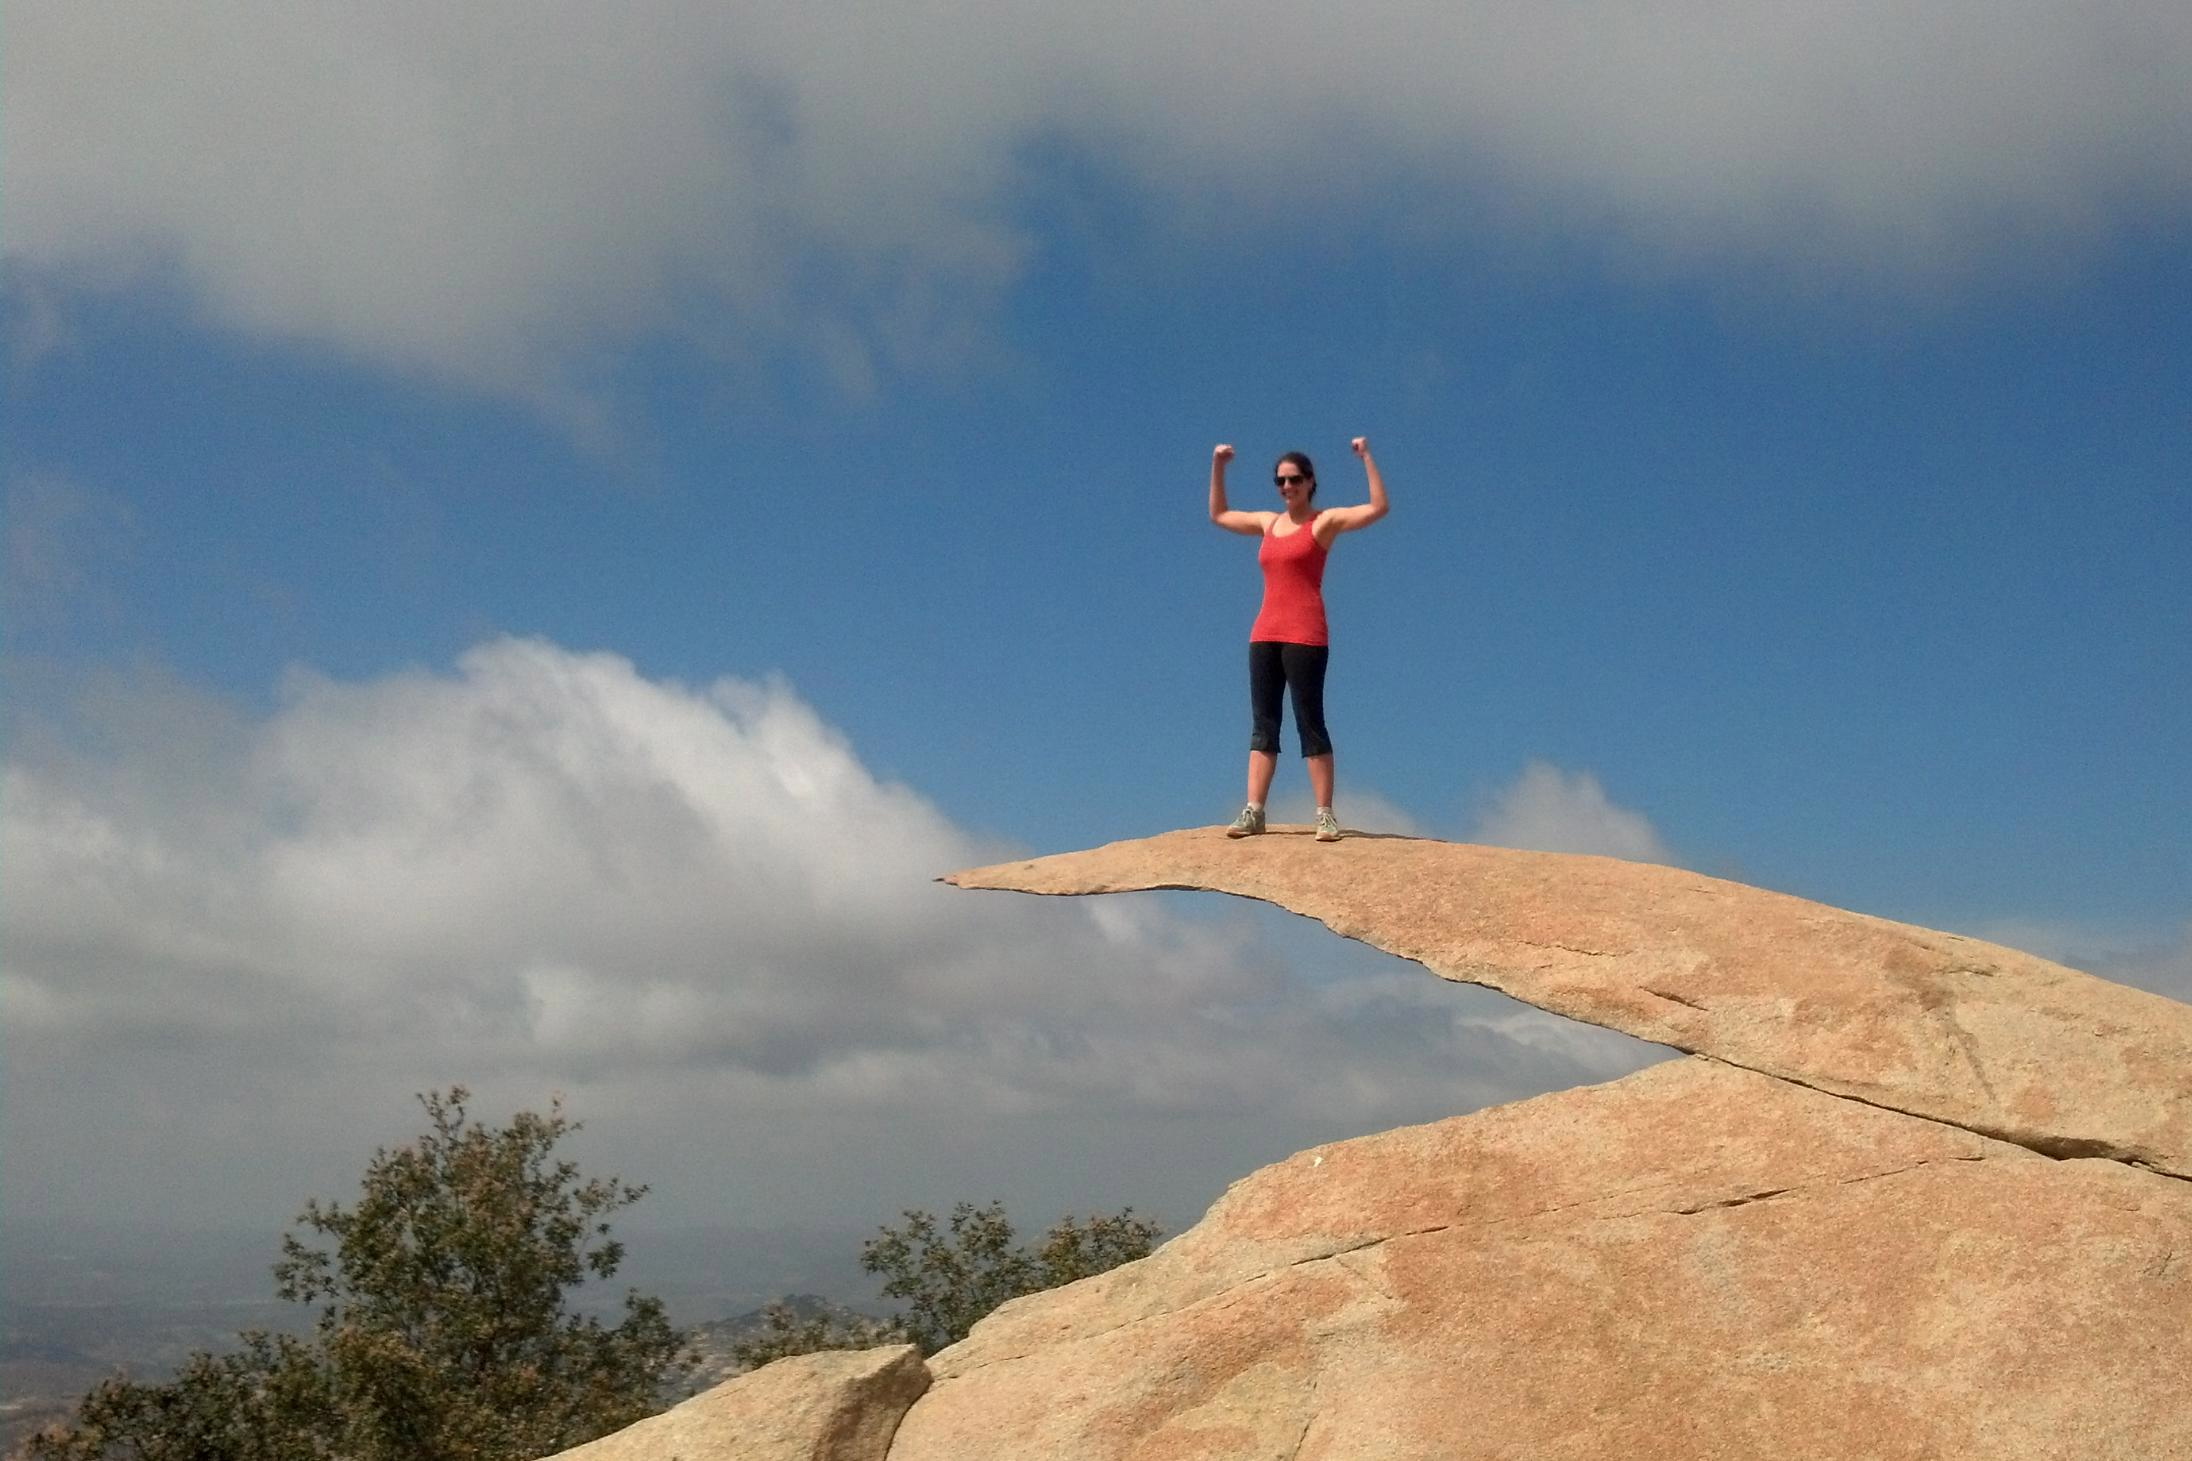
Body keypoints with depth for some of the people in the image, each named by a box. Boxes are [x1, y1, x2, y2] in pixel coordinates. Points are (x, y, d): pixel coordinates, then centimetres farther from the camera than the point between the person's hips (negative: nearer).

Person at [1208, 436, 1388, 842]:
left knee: (1310, 724, -7)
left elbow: (1378, 508, -10)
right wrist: (1218, 466, 27)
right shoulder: (1268, 523, 18)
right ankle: (1253, 812, 0)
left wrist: (1367, 457, -13)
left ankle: (1325, 815, -6)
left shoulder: (1324, 521, 2)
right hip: (1264, 633, 6)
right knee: (1263, 725, 2)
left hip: (1305, 635, -6)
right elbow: (1218, 514, 33)